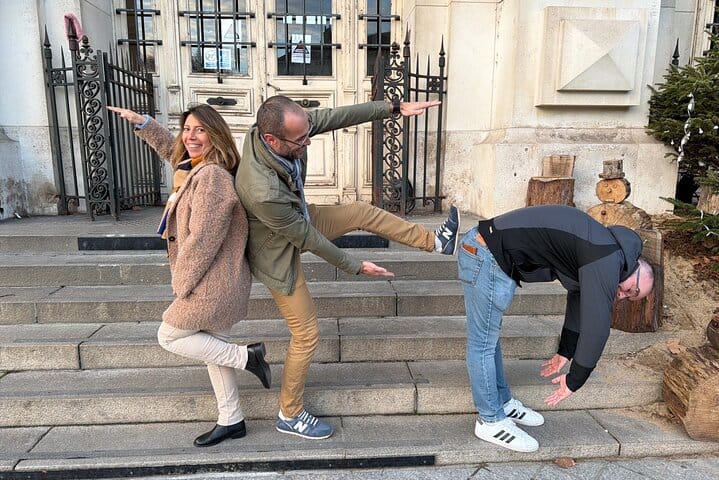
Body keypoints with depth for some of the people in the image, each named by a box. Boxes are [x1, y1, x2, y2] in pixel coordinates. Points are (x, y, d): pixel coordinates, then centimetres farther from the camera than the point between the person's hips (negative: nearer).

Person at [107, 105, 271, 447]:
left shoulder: (211, 176, -21)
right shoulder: (196, 168, 10)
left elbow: (202, 239, -24)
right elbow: (172, 150, 34)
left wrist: (182, 283, -13)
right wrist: (142, 122, 30)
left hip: (212, 285, -10)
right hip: (217, 282, 10)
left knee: (169, 336, 8)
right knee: (214, 347, 16)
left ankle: (246, 357, 8)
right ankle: (231, 421, 29)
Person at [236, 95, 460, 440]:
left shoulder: (280, 127, -24)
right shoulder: (263, 192, -42)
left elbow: (334, 117, -14)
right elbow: (306, 238, -28)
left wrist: (394, 107, -13)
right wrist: (355, 267, -15)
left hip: (297, 218, 8)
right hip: (278, 254, -7)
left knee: (362, 212, 4)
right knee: (306, 335, 3)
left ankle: (434, 241, 24)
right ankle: (290, 415, 25)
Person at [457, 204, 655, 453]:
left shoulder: (608, 248, 19)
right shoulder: (607, 261, -12)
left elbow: (579, 300, 27)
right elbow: (596, 326, -12)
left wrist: (565, 353, 33)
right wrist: (574, 381, -2)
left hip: (481, 249, 11)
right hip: (487, 257, -11)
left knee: (487, 338, 20)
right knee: (483, 344, 2)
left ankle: (503, 402, 36)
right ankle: (491, 421, 15)